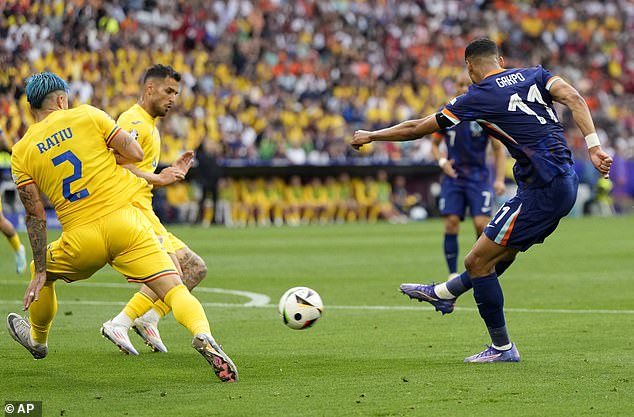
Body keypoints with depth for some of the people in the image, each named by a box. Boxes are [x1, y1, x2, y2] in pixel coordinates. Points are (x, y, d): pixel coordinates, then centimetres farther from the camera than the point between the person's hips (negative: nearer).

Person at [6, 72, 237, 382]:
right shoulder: (86, 115, 4)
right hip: (125, 222, -1)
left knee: (42, 273, 31)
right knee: (174, 290, -6)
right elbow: (135, 153, 1)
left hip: (82, 238, 1)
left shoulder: (21, 153, 6)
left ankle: (38, 339, 52)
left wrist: (39, 272, 6)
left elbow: (35, 215, 4)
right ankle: (203, 336, -35)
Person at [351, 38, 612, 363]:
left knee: (477, 261, 2)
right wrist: (593, 146, -12)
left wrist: (370, 136, 18)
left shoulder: (478, 97, -3)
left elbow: (416, 128, 5)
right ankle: (443, 293, 42)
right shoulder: (534, 75, 11)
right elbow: (574, 98, -7)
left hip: (540, 193, -8)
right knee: (504, 251, 24)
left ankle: (502, 348, 9)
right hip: (565, 183, 8)